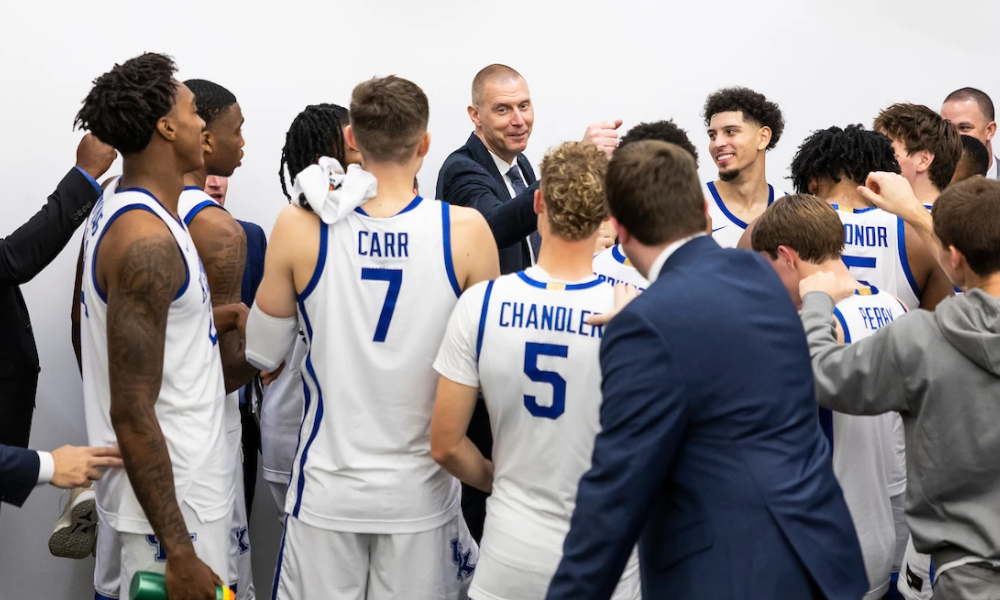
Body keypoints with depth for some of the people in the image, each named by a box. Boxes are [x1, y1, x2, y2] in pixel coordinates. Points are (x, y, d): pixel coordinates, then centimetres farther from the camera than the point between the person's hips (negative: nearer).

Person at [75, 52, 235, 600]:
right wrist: (179, 552, -25)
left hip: (132, 481, 10)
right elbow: (132, 414, -25)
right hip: (169, 497, -10)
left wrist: (217, 322, 14)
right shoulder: (147, 241, -23)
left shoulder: (118, 206, 7)